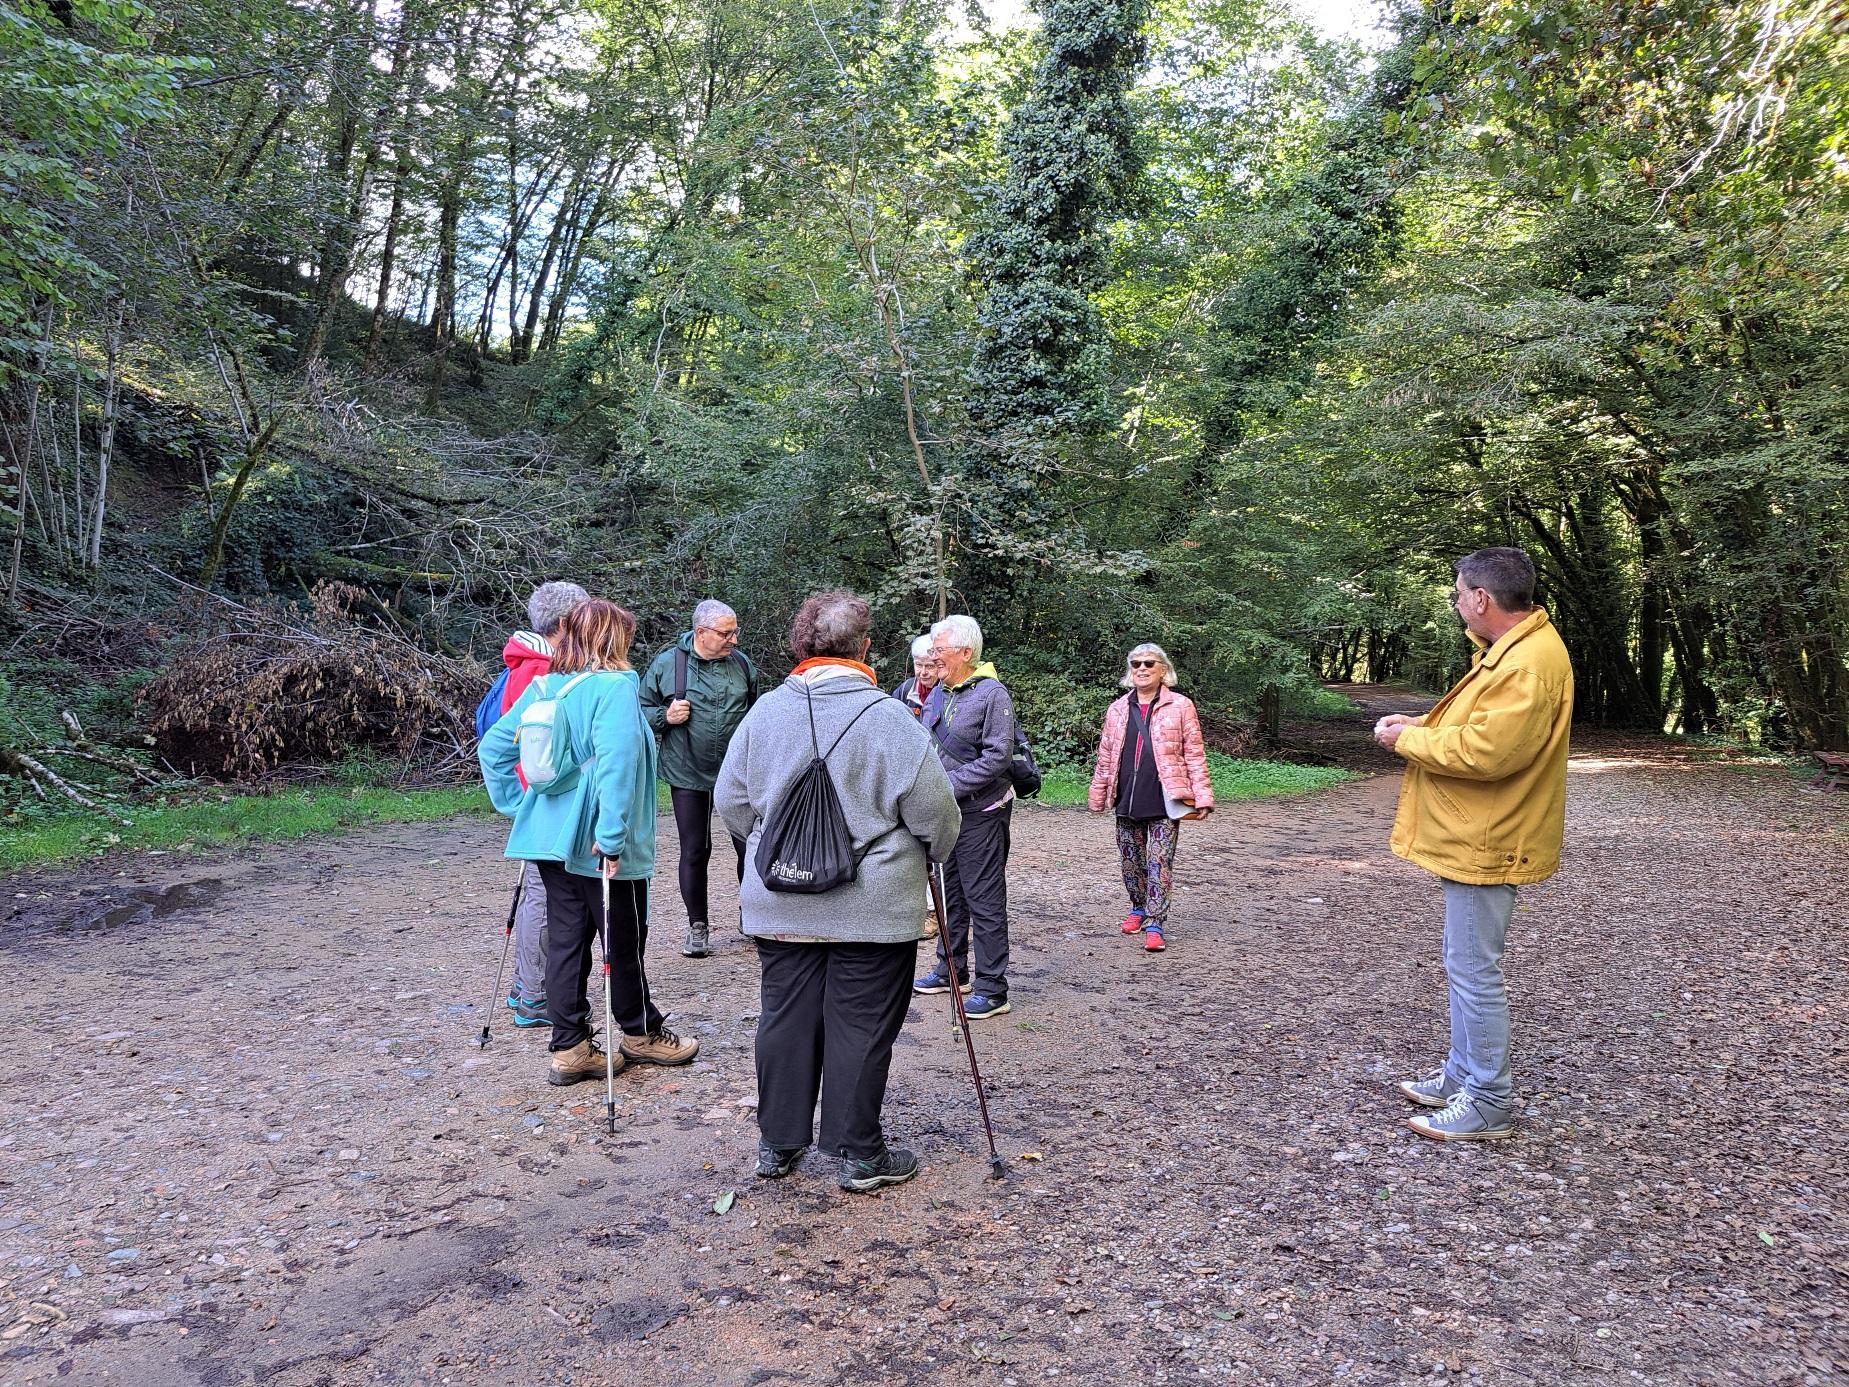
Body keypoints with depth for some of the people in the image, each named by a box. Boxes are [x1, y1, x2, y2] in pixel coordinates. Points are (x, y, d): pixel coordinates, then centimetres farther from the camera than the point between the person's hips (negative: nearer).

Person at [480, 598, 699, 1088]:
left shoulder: (543, 687, 7)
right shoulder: (615, 687, -16)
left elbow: (493, 747, 11)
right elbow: (615, 762, -29)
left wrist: (519, 808, 13)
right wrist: (612, 836, -27)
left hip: (551, 834, 7)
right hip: (600, 844, -7)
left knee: (565, 939, 13)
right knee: (624, 941, 10)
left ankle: (570, 1048, 19)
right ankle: (642, 1034, 28)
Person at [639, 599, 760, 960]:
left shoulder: (742, 664, 4)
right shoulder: (666, 664, -5)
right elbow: (642, 711, 4)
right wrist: (666, 716, -15)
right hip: (688, 775, -2)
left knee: (750, 845, 4)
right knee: (695, 852, 8)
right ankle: (697, 926, 22)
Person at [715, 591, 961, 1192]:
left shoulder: (765, 710, -1)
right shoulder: (887, 717, -13)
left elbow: (730, 800, 7)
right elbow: (935, 810, -10)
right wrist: (933, 849, 11)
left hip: (779, 904, 4)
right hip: (873, 905, -4)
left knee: (785, 1017, 14)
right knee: (861, 1027, 6)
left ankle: (777, 1143, 26)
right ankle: (860, 1155, 17)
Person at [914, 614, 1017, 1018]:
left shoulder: (992, 694, -13)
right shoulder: (938, 693, 11)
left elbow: (998, 756, -19)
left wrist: (950, 785, -21)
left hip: (980, 813, -8)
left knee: (985, 901, -3)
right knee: (950, 893, 18)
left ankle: (992, 990, 4)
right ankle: (951, 971, 33)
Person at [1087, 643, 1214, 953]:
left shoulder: (1180, 706, 0)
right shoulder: (1117, 710, 10)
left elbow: (1194, 755, -2)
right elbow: (1105, 758, 14)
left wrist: (1202, 796, -7)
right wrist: (1097, 796, 13)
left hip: (1164, 801, -4)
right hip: (1127, 800, 4)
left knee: (1159, 864, -4)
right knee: (1130, 862, 13)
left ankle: (1155, 925, 2)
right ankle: (1138, 909, 34)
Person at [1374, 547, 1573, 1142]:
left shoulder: (1529, 663, -23)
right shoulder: (1513, 649, 12)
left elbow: (1486, 751, -29)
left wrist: (1409, 740, -16)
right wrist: (1421, 724, 7)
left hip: (1485, 845, -11)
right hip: (1475, 837, 11)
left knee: (1473, 968, -3)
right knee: (1466, 963, 18)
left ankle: (1489, 1104, 8)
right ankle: (1462, 1075, 31)